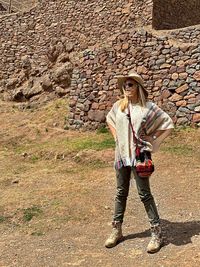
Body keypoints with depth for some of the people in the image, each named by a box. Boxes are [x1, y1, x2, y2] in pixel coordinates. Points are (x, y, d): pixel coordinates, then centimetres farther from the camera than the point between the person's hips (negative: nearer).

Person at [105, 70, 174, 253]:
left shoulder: (148, 107, -10)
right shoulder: (118, 106, 3)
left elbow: (169, 124, -6)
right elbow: (109, 120, 23)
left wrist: (155, 144, -9)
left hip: (139, 155, -4)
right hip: (121, 154, 4)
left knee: (145, 194, 1)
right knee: (121, 193, 14)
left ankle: (157, 233, 14)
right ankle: (117, 230, 26)